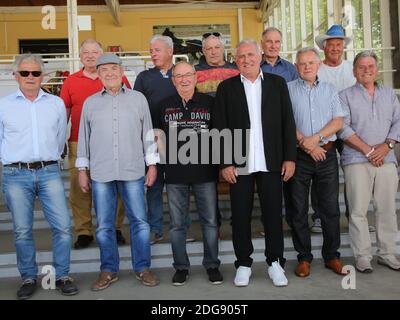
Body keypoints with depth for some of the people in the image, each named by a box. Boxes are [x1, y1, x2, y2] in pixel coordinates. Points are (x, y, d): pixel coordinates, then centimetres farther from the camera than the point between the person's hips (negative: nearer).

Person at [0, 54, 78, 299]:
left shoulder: (56, 103, 8)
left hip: (49, 172, 1)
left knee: (63, 225, -4)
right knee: (22, 231, 6)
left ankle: (62, 275, 12)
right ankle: (29, 278, 22)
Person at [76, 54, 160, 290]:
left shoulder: (138, 98, 5)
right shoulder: (90, 103, 9)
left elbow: (148, 133, 7)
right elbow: (84, 137, 12)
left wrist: (152, 165, 4)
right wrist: (82, 170, 10)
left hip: (133, 171, -1)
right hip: (100, 173, 2)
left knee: (140, 221, 3)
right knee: (104, 225, 7)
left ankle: (143, 267, 18)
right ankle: (109, 270, 21)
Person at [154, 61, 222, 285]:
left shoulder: (209, 102, 2)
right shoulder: (165, 106, 7)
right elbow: (158, 135, 17)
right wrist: (168, 155, 5)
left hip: (205, 173, -1)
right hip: (175, 174, 2)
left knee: (210, 221, 6)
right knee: (177, 224, 9)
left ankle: (212, 264, 23)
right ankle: (181, 266, 24)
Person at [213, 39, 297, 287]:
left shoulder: (277, 83, 8)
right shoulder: (226, 87, 5)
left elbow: (287, 122, 5)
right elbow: (220, 127, 0)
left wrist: (290, 157, -1)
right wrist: (225, 163, -7)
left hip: (271, 162, 1)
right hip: (239, 164, 0)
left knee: (273, 213, 7)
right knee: (240, 216, 6)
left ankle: (275, 262, 21)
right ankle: (244, 264, 20)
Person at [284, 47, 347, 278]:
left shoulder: (330, 90, 13)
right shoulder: (288, 89, 5)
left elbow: (338, 121, 4)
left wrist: (316, 138, -11)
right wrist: (306, 144, -11)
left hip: (327, 154, 2)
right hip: (298, 156, -2)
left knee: (331, 208, 5)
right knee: (297, 210, 4)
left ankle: (332, 255, 20)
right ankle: (304, 257, 17)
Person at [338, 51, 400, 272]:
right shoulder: (346, 96, 5)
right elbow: (343, 128, -6)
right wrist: (368, 150, -10)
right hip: (356, 160, -3)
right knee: (358, 210, -3)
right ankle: (362, 256, 6)